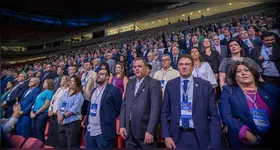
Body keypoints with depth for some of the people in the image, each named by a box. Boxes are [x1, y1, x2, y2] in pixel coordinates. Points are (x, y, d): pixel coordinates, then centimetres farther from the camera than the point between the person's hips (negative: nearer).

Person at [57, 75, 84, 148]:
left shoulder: (79, 95, -8)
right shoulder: (66, 93, 13)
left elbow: (74, 109, -16)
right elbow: (60, 105, 8)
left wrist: (63, 116, -16)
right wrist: (59, 116, -6)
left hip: (73, 122, -7)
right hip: (62, 122, 7)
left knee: (71, 145, -1)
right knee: (62, 144, 18)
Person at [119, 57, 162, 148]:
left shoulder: (154, 83, -7)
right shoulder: (130, 84, 12)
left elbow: (155, 108, -14)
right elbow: (124, 105, 11)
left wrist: (150, 131, -17)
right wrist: (122, 125, 4)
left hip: (145, 130, -5)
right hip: (129, 130, 5)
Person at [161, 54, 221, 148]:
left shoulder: (205, 85, -2)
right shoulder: (170, 85, 0)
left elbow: (213, 115, -2)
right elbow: (165, 112, 1)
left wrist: (214, 142, -6)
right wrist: (166, 136, -5)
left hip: (199, 137, 0)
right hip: (177, 137, 1)